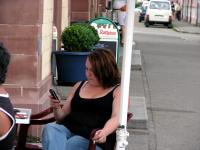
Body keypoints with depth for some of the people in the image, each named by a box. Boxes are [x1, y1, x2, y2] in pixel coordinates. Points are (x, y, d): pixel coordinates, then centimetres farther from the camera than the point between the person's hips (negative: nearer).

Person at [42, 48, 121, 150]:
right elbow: (62, 116, 27)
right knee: (49, 128, -31)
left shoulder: (118, 90, 8)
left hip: (93, 139, -5)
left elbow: (116, 118, -10)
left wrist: (104, 132, -32)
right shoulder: (79, 86, 25)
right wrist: (57, 108, 2)